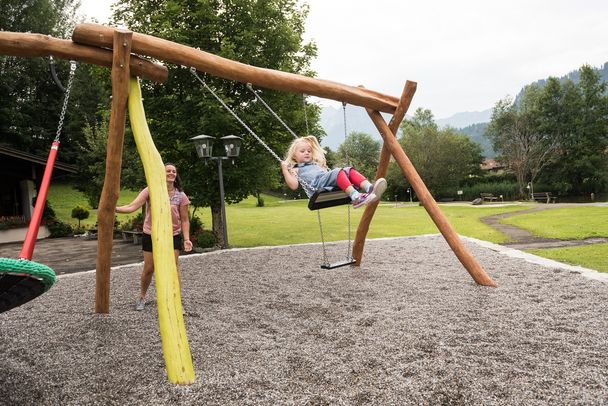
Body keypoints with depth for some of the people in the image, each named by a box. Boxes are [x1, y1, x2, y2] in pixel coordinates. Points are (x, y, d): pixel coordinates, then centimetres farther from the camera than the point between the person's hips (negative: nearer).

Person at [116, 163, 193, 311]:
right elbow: (132, 206, -18)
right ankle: (142, 297, 31)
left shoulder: (181, 196, -5)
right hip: (150, 235, 0)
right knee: (148, 269, 6)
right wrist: (115, 208, -35)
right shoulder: (150, 191, -8)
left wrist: (186, 239, -14)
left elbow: (184, 220, -3)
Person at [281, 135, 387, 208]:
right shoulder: (295, 170, 19)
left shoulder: (316, 165, 38)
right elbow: (293, 185, 1)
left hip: (332, 184, 7)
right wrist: (285, 170, 0)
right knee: (338, 171, -30)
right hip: (317, 186, -7)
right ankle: (356, 197, -52)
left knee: (349, 170, -16)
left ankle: (369, 188, -43)